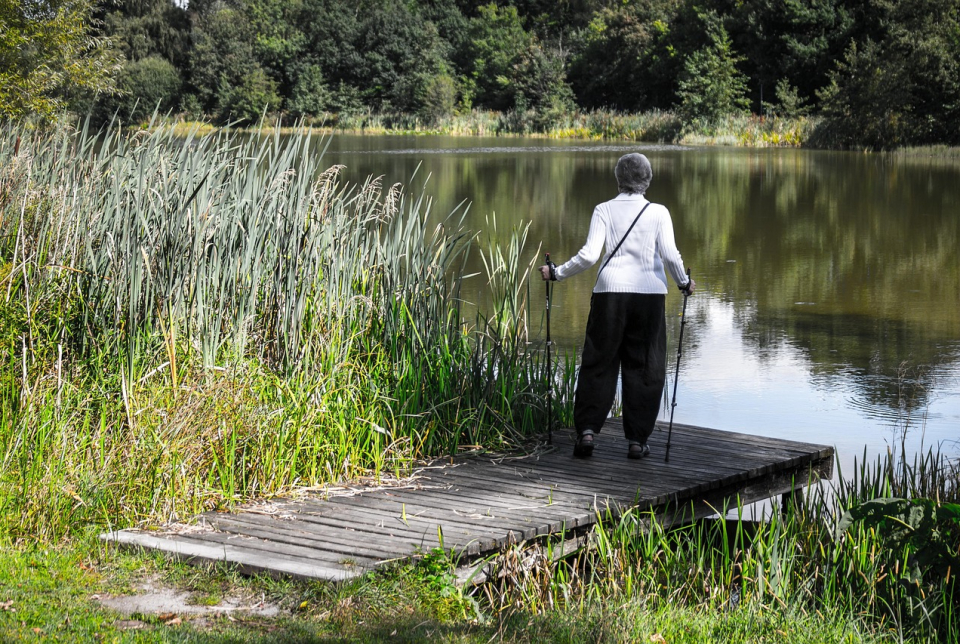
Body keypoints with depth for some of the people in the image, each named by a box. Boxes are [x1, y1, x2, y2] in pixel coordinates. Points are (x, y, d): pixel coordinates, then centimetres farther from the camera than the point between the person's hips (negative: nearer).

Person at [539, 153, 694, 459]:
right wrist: (684, 282, 12)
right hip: (649, 292, 0)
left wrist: (557, 273, 7)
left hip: (610, 291, 0)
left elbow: (588, 255, -5)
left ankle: (587, 429, -4)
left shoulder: (604, 210, 4)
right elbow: (670, 254, -5)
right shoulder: (658, 212, 3)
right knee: (644, 367, 8)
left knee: (598, 362, 7)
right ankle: (637, 440, 8)